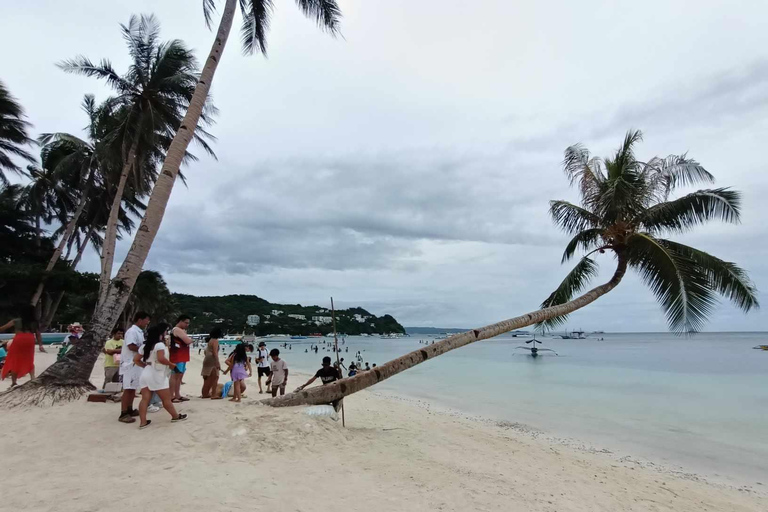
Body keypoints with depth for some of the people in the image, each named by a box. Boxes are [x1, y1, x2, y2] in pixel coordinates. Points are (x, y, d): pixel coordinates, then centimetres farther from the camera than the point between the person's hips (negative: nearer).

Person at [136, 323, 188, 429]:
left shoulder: (145, 346, 13)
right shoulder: (159, 345, -13)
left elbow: (136, 360, 15)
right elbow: (161, 359, -25)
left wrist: (146, 365, 17)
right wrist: (171, 365, -11)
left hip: (145, 374, 8)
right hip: (156, 375, -7)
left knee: (145, 399, 5)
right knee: (166, 399, 5)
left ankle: (143, 422, 3)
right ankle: (175, 416, 18)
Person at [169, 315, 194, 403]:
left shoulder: (181, 330, 21)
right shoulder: (178, 330, -14)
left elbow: (185, 341, 21)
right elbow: (188, 341, -22)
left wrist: (188, 339, 3)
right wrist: (190, 339, -2)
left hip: (181, 357, 11)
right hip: (177, 357, -11)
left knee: (179, 376, 14)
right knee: (175, 375, -9)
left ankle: (177, 395, 20)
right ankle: (171, 396, -7)